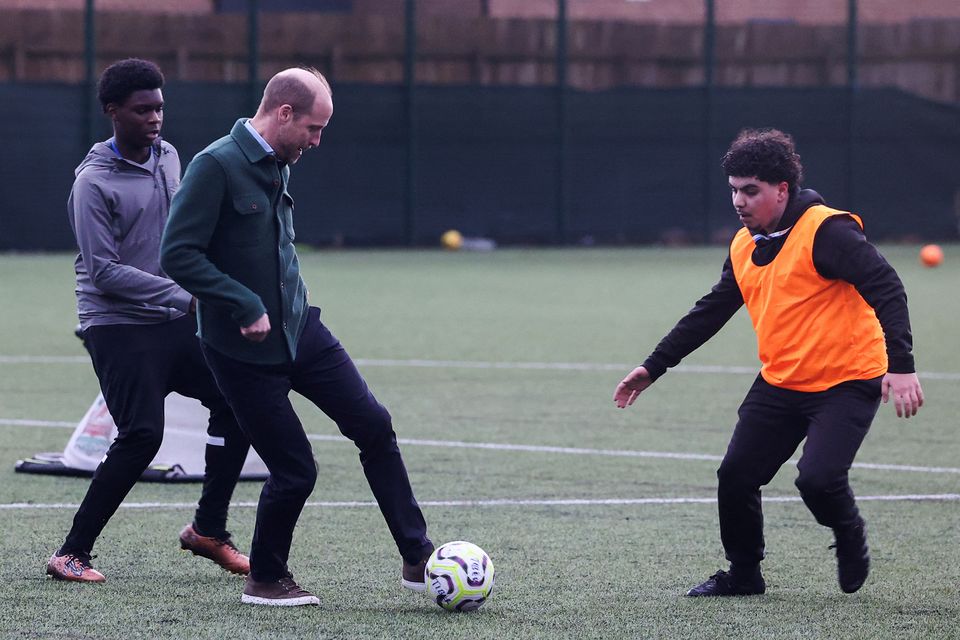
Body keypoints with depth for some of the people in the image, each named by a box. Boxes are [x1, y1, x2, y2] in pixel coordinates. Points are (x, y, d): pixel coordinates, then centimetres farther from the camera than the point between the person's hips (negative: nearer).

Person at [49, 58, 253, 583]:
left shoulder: (168, 157, 8)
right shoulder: (94, 181, -15)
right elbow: (104, 272, -19)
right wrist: (183, 295, -24)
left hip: (173, 322, 8)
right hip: (118, 328, -8)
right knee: (142, 436, -16)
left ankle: (208, 529, 14)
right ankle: (71, 554, -6)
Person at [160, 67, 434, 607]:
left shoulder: (278, 164, 8)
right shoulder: (217, 166, -18)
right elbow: (178, 254, -22)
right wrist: (245, 305, -25)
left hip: (299, 329, 8)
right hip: (244, 349, -8)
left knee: (374, 425, -1)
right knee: (296, 471, -4)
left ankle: (418, 560, 5)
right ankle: (265, 579, 19)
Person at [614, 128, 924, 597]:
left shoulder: (826, 232, -17)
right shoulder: (744, 247, 8)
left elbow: (886, 290, -23)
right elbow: (710, 312, 19)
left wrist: (900, 365, -33)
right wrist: (654, 366, 17)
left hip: (846, 382, -7)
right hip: (780, 383, 7)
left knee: (818, 479, -22)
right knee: (735, 475, 0)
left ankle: (851, 546, 10)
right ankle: (744, 575, 21)